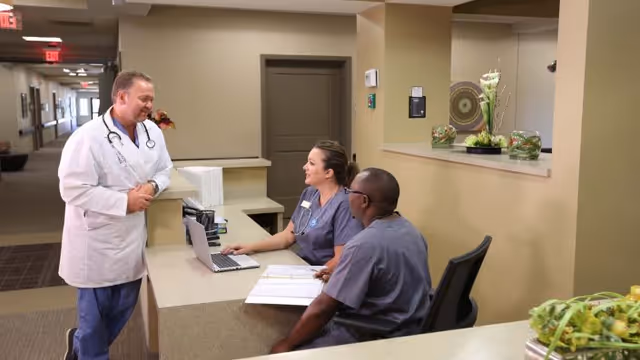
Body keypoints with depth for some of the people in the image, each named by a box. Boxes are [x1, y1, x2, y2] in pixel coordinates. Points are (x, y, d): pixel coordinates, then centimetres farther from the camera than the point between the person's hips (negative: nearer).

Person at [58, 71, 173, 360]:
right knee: (95, 312, 11)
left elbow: (164, 170, 11)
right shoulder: (88, 137, -21)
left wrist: (152, 186, -12)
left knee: (123, 308, 20)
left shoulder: (152, 131, 1)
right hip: (97, 241, -7)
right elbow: (73, 189, -23)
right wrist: (124, 202, -22)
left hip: (133, 237, 7)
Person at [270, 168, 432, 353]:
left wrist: (287, 344, -8)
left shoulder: (364, 245, -26)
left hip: (374, 340, -9)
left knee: (282, 350, 1)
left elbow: (322, 309, -21)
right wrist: (341, 277, 19)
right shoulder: (410, 230, 1)